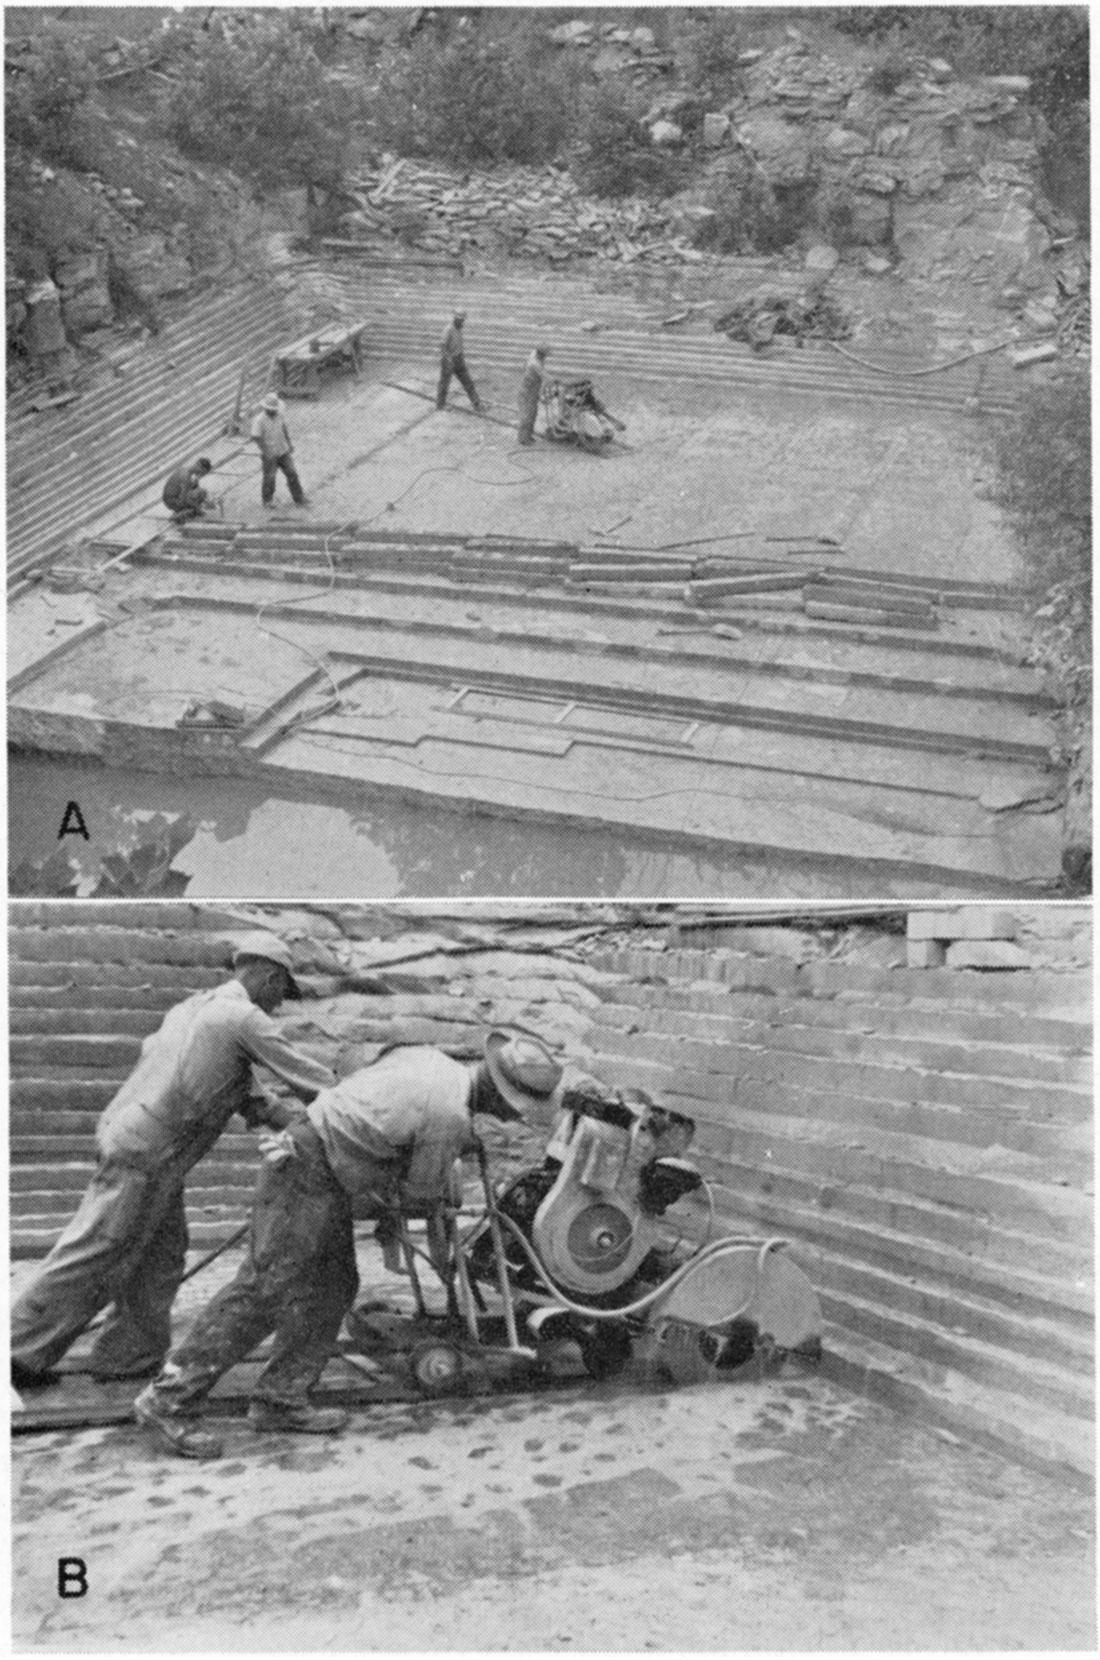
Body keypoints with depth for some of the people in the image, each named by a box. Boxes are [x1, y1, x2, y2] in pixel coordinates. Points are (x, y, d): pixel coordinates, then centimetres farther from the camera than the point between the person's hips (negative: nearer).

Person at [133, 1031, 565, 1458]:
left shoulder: (428, 1060, 7)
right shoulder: (449, 1117, -18)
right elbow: (422, 1194, -8)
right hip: (309, 1176, -10)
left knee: (331, 1290, 13)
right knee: (262, 1290, -9)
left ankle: (280, 1399, 17)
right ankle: (168, 1400, -5)